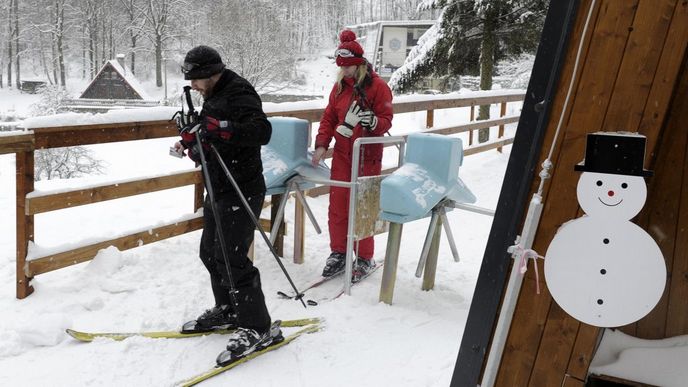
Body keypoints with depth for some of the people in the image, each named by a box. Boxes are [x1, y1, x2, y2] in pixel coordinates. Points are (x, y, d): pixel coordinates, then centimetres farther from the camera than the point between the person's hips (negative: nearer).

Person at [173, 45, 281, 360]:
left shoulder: (239, 94, -16)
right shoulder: (214, 96, 15)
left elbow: (262, 131, -31)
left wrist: (223, 129, -40)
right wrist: (193, 141, 9)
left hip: (241, 191, -11)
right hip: (218, 189, 11)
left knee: (231, 258, -10)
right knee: (210, 252, 17)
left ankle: (258, 328, 2)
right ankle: (227, 311, 34)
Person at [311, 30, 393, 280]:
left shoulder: (378, 86, -8)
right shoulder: (340, 86, 8)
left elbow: (386, 121, -9)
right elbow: (329, 117, 12)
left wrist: (372, 121, -30)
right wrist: (321, 144, 0)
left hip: (367, 157, -5)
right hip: (342, 154, 5)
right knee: (337, 205, 6)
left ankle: (364, 258, 14)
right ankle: (339, 253, 22)